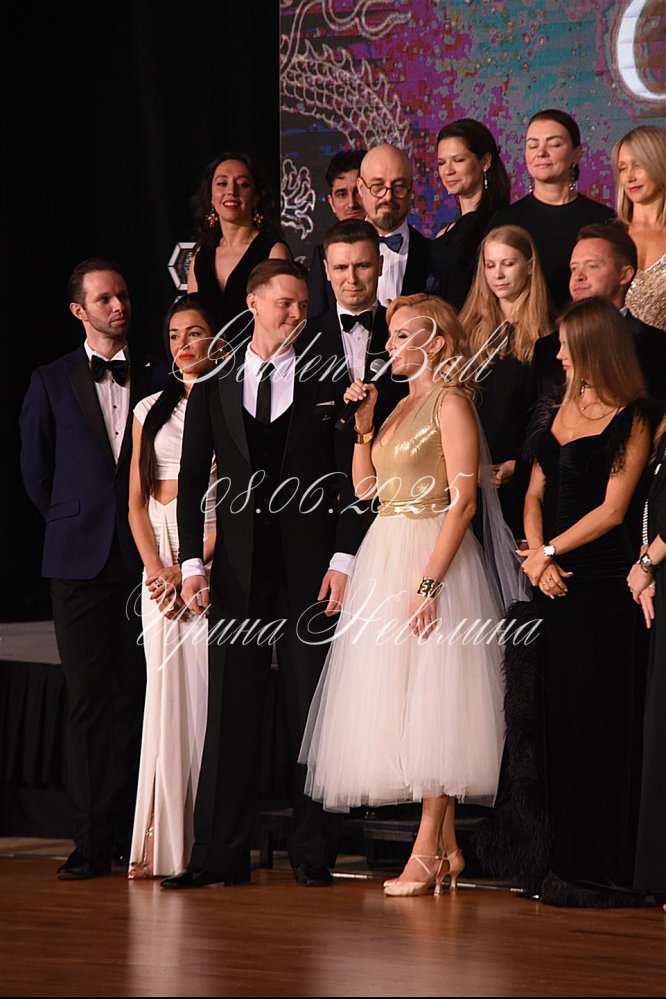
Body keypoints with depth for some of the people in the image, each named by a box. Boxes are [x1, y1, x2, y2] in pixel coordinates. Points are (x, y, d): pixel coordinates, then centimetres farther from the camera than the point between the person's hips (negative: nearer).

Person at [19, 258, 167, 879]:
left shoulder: (158, 378, 8)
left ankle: (132, 834, 6)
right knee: (87, 699, -3)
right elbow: (35, 468, 12)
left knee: (137, 697, 1)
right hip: (81, 560, 0)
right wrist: (72, 523, 10)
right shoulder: (51, 383, 8)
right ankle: (92, 840, -1)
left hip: (144, 558, 1)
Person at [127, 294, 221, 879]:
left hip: (216, 558, -4)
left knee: (205, 688, -7)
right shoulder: (151, 410, 15)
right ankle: (160, 842, -1)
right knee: (166, 689, -1)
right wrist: (157, 569, -5)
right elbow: (137, 502, 11)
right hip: (159, 560, 4)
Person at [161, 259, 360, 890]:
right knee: (230, 708, 2)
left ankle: (312, 853, 6)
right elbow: (191, 481, 9)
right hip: (237, 566, 2)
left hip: (310, 565, -2)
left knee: (312, 708, 0)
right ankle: (220, 854, 6)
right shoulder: (213, 387, 10)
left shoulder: (327, 383, 4)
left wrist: (343, 560, -8)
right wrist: (192, 561, 0)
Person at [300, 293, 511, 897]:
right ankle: (446, 847, 10)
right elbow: (365, 487, 16)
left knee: (431, 699, -8)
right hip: (386, 555, 9)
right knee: (401, 702, 6)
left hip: (432, 554, -9)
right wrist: (363, 426, 6)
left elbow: (463, 501, -16)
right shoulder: (403, 406, 18)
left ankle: (426, 853, -7)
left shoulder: (451, 403, -8)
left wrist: (429, 580, -22)